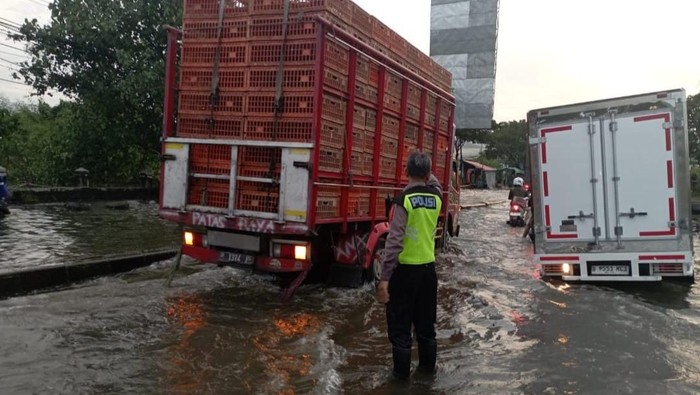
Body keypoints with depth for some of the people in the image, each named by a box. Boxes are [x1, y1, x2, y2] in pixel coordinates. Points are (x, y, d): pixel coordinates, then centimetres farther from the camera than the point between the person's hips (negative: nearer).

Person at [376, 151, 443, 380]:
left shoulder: (404, 199, -17)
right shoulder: (436, 196, 0)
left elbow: (395, 241, -23)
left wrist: (384, 278, -23)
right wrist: (426, 173, 24)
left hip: (405, 269, -6)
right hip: (428, 267, 6)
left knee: (400, 324, 7)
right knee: (426, 322, 19)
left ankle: (401, 372, 17)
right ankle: (427, 366, 31)